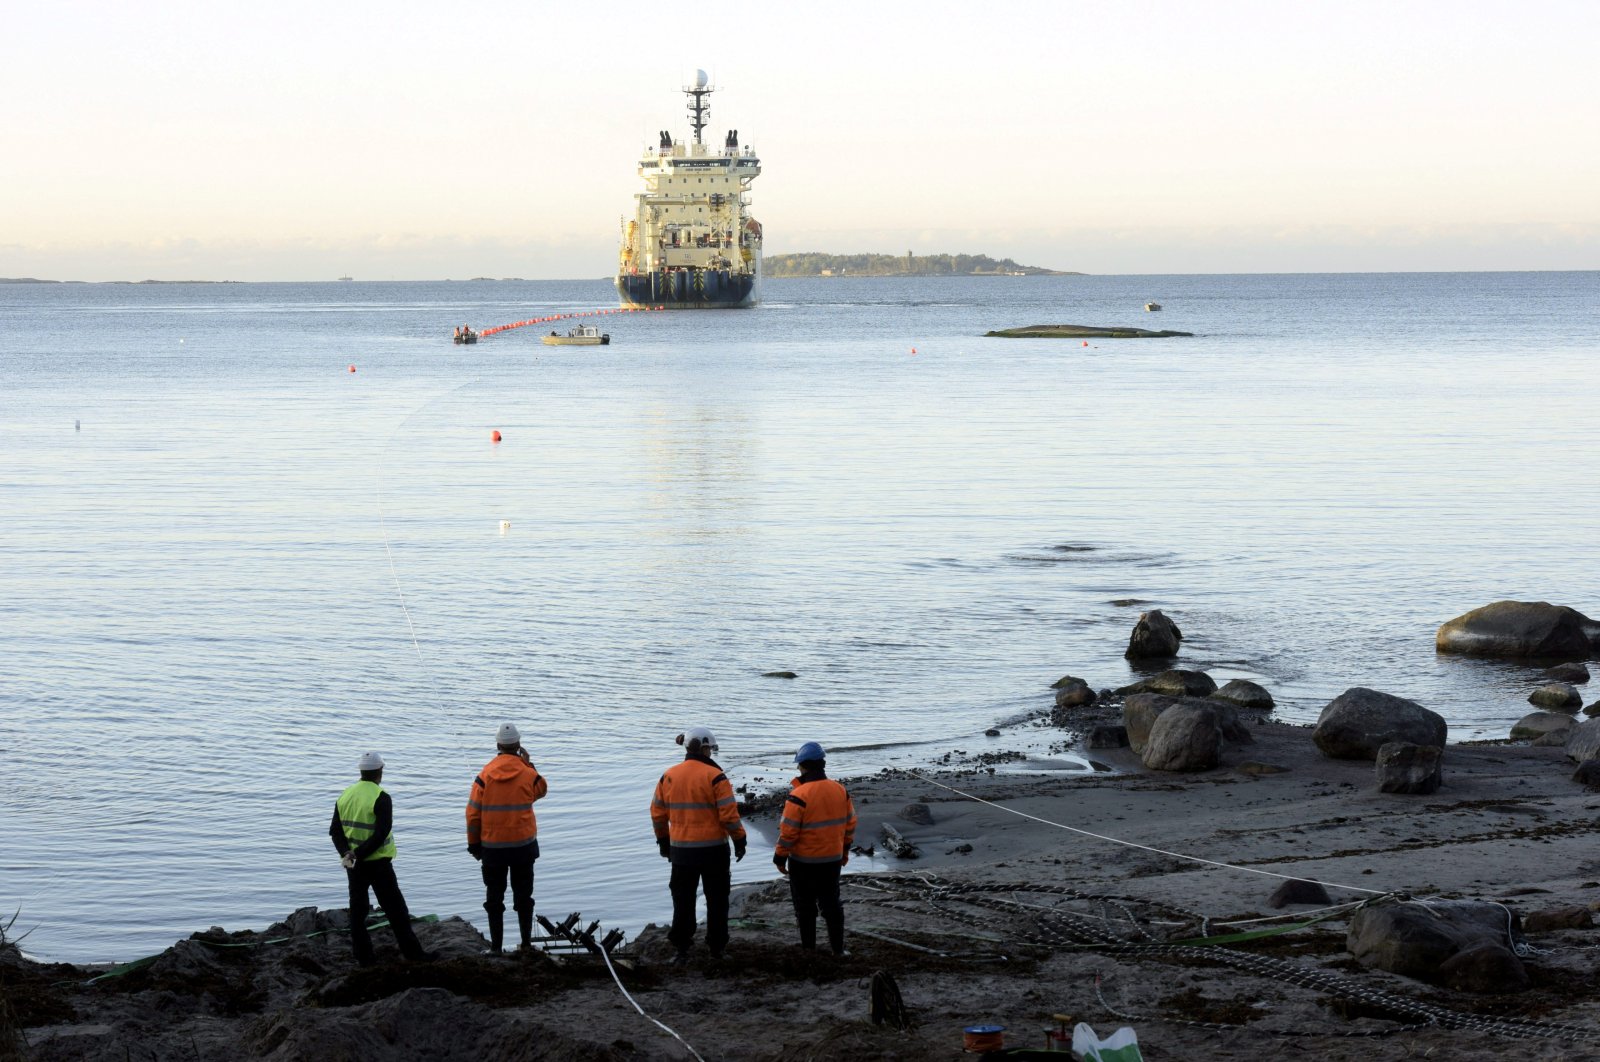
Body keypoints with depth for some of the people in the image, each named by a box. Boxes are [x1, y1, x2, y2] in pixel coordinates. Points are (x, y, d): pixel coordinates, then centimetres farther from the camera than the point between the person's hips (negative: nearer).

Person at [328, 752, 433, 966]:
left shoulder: (345, 796, 6)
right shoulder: (380, 798, -15)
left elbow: (335, 830, 4)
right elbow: (381, 833, -22)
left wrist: (346, 852, -8)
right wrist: (360, 854, -18)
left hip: (353, 865, 6)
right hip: (377, 863, -5)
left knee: (357, 909, 11)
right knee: (395, 909, 2)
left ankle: (363, 956, 12)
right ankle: (412, 952, 6)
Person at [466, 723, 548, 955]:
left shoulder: (485, 775, -9)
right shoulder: (528, 774, -9)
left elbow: (473, 812, -5)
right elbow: (542, 789, 15)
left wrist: (474, 844, 6)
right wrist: (528, 764, 14)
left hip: (492, 846, 0)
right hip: (523, 844, 0)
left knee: (494, 896, 9)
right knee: (523, 895, 12)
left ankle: (496, 945, 11)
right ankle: (526, 942, 14)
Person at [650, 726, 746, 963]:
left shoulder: (668, 776, 2)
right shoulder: (714, 777, -13)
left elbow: (658, 813, 9)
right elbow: (729, 814, -15)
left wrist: (663, 841, 21)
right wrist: (739, 840, -3)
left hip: (681, 849, 3)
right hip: (713, 849, -3)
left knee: (683, 900, 11)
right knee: (716, 899, 12)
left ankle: (681, 949, 9)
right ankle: (716, 947, 18)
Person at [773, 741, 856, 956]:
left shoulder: (799, 795, -20)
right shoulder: (840, 791, -1)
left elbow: (788, 831, -18)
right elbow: (850, 824, 8)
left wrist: (780, 857, -6)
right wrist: (845, 850, 21)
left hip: (804, 861, -5)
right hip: (833, 859, 5)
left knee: (805, 905, 9)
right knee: (831, 902, 13)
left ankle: (808, 946, 17)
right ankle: (838, 947, 14)